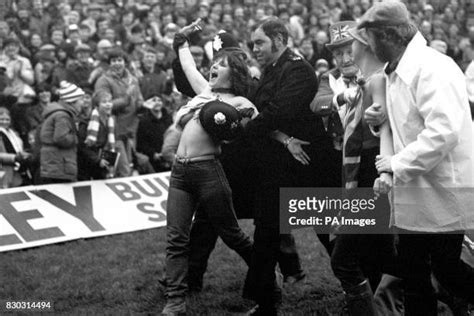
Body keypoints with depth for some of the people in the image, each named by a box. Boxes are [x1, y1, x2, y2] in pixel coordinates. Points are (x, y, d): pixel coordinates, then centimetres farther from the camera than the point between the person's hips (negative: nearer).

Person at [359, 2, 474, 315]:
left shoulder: (431, 68, -20)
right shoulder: (398, 73, 12)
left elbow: (444, 130, -30)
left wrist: (398, 163, -22)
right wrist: (382, 118, 6)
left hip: (441, 193, -9)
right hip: (415, 194, 9)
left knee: (446, 269, -1)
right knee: (414, 276, 11)